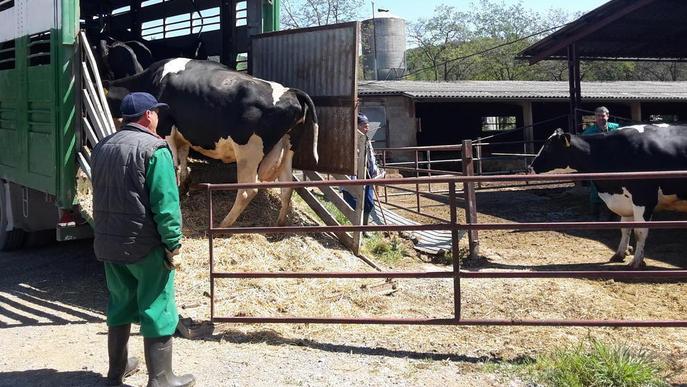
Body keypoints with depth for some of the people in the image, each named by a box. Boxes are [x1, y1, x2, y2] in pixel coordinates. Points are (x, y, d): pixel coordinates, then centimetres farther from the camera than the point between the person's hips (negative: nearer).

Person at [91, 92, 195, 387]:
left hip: (108, 243, 8)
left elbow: (101, 196, 17)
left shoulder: (101, 148, 11)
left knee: (120, 304, 20)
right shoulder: (153, 148, -13)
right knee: (157, 309, 2)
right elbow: (165, 202, -18)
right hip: (145, 244, -7)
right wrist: (173, 245, -14)